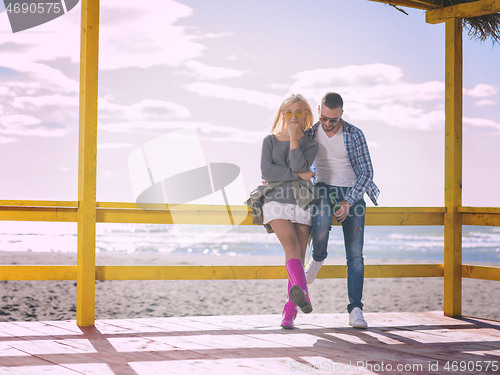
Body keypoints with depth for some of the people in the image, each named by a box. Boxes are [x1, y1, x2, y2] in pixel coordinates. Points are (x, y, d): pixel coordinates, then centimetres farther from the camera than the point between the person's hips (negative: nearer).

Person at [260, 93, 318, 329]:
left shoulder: (310, 144, 12)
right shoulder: (270, 140, 12)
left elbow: (300, 166, -8)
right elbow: (266, 171, -3)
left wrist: (294, 137, -5)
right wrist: (298, 175, -7)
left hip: (303, 203, 2)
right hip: (277, 201, -2)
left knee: (297, 257, -3)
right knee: (291, 245, -26)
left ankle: (289, 314, 3)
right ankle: (302, 293, -49)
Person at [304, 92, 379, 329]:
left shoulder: (354, 135, -8)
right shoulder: (310, 133, 0)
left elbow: (366, 173, -8)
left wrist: (348, 202, -18)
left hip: (352, 194, 0)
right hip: (324, 189, 1)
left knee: (355, 254, -8)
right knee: (321, 225, -34)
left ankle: (355, 310, -5)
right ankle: (318, 259, 0)